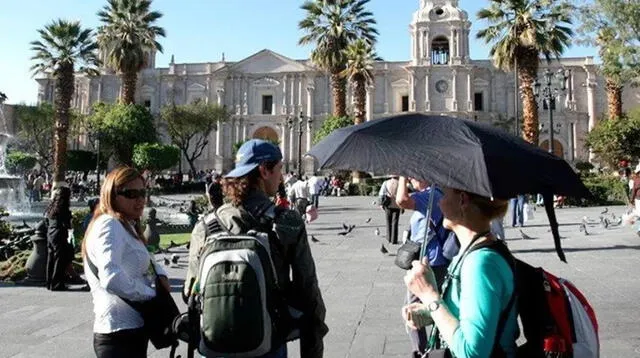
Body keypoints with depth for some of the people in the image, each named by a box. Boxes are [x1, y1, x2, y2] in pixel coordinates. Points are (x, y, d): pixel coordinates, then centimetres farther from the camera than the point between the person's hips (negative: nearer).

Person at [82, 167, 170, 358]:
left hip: (133, 328, 10)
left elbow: (146, 260, 27)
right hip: (120, 332, -10)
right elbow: (111, 278, -31)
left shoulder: (126, 226, 16)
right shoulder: (109, 225, -16)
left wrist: (161, 275, 4)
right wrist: (152, 293, -17)